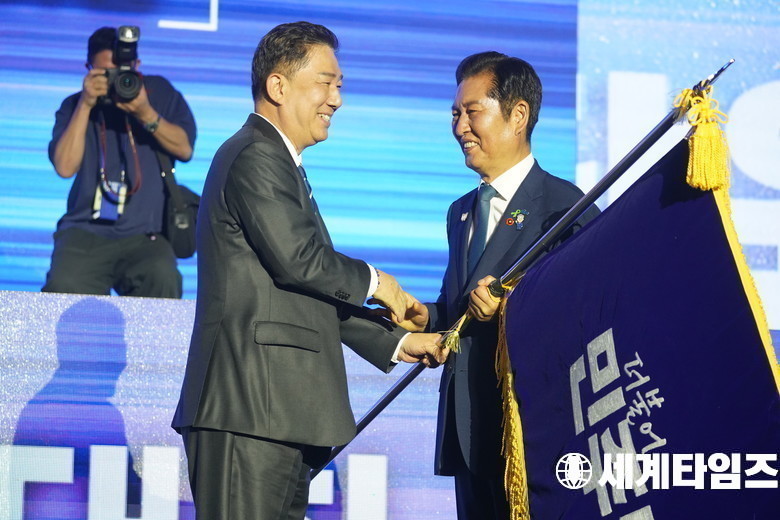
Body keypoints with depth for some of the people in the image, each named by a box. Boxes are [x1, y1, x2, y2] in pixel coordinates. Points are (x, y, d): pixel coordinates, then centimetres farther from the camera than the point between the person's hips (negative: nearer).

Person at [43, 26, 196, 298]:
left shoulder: (158, 92, 12)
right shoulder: (75, 107, 11)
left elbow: (185, 148, 1)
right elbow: (65, 166, -5)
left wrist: (146, 115, -14)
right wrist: (85, 105, -9)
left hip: (144, 235, 0)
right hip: (86, 232, 0)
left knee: (162, 280, -33)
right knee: (64, 288, -30)